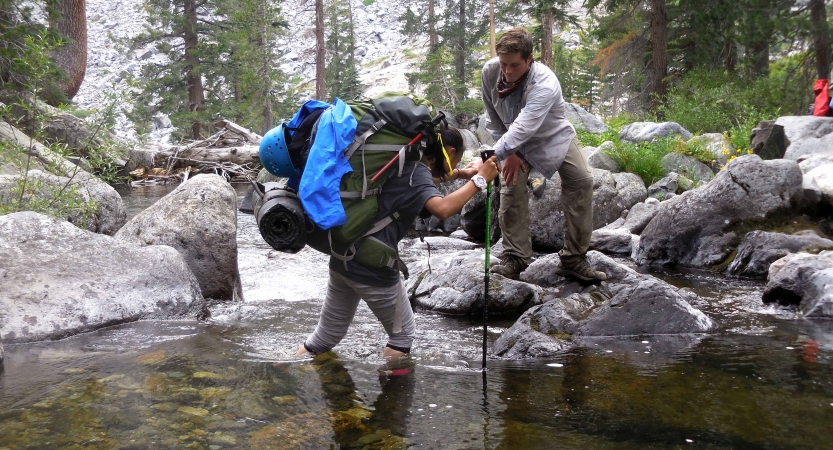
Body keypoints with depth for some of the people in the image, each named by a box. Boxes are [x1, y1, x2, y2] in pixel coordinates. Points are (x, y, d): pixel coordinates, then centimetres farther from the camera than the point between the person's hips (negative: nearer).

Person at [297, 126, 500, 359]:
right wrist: (479, 180, -23)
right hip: (373, 268, -9)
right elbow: (443, 209, -35)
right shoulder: (417, 173, -14)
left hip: (343, 259, 9)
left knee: (325, 337, 20)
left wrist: (459, 174, 29)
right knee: (403, 334, 14)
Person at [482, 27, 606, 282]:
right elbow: (493, 118, -10)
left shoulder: (545, 83, -39)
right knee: (512, 188, -14)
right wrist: (508, 154, -14)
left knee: (581, 181, -13)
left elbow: (523, 127, -51)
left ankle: (574, 259, -5)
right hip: (515, 141, 2)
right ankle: (514, 258, -2)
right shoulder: (490, 72, -25)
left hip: (554, 136, -2)